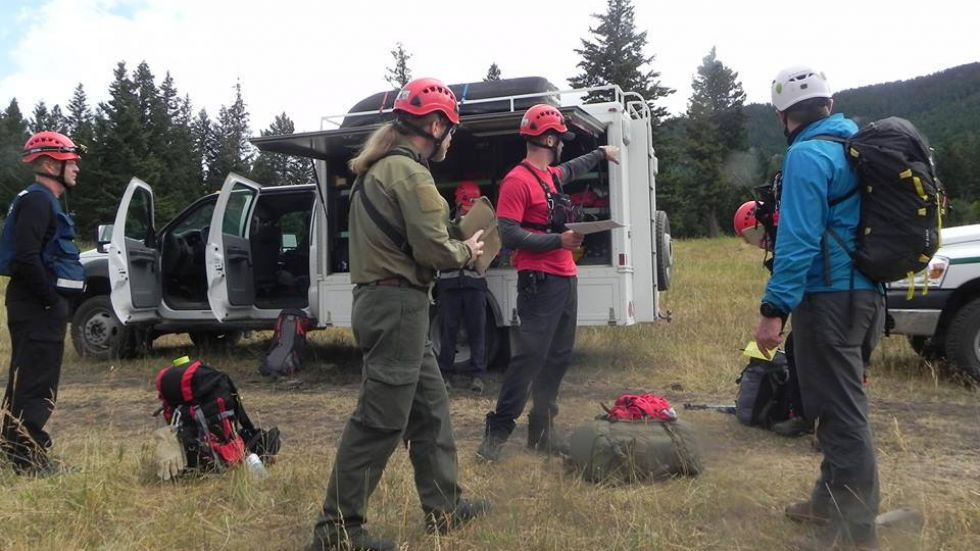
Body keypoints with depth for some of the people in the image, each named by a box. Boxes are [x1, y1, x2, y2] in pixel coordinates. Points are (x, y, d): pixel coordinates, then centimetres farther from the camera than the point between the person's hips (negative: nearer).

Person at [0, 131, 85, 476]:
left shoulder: (44, 200, 18)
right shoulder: (37, 201, -14)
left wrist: (54, 301, 15)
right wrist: (51, 300, -17)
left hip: (39, 305, 11)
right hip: (38, 307, -11)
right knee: (36, 383, -5)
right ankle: (28, 457, 1)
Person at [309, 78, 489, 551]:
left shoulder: (377, 168, 17)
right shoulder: (409, 172, -14)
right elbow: (434, 251, -19)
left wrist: (454, 245, 10)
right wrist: (467, 250, 1)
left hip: (384, 301, 11)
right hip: (399, 306, -10)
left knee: (430, 407, 17)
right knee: (380, 421, -3)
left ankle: (444, 507, 29)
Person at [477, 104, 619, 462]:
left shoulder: (550, 174, 18)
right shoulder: (518, 180, -10)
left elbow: (570, 170, 43)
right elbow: (508, 235, -18)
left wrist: (601, 154, 56)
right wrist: (558, 240, -18)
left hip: (565, 279, 9)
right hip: (540, 281, -9)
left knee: (558, 358, 10)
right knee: (530, 357, -12)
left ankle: (541, 428, 19)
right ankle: (497, 432, -5)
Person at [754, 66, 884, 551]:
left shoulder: (807, 155, -13)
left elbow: (798, 239, -21)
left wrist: (774, 308, -20)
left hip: (830, 297, -10)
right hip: (866, 293, 10)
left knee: (839, 411, -4)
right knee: (842, 404, 18)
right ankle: (833, 501, 31)